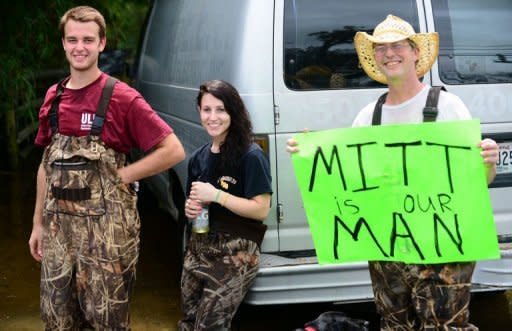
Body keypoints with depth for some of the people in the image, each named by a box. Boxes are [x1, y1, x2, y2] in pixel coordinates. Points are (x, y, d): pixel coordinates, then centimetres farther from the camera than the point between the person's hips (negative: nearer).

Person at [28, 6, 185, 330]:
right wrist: (38, 222, 14)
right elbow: (47, 164, 15)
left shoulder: (122, 97, -9)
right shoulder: (53, 97, 8)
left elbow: (174, 151, -11)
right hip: (59, 224, 6)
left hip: (105, 226, -5)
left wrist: (122, 175, -12)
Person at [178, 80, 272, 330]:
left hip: (235, 255, -7)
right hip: (199, 248, 7)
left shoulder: (251, 156, -12)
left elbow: (261, 209, -17)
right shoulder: (198, 158, 9)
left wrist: (215, 195, -20)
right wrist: (190, 209, 1)